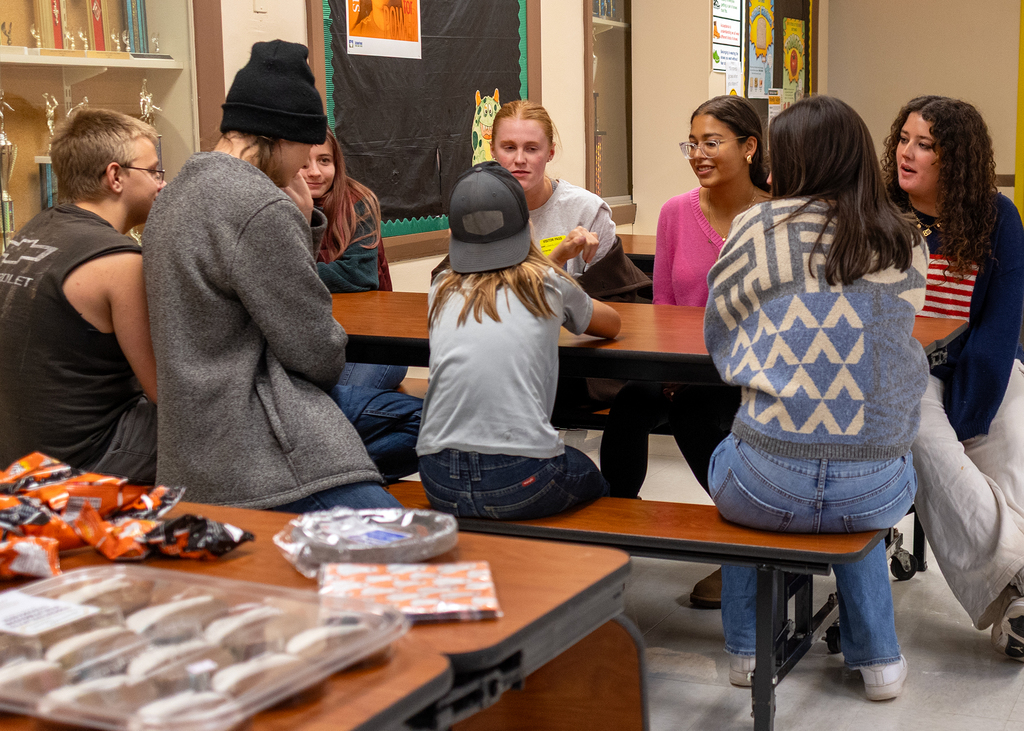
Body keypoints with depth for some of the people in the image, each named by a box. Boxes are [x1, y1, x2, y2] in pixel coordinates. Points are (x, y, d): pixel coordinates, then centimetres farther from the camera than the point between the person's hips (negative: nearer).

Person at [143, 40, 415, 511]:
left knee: (415, 419, 17)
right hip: (250, 453, -11)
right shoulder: (259, 207, -20)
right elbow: (318, 353, -13)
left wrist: (300, 225, 5)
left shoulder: (182, 191, 14)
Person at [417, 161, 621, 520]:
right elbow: (612, 323, 26)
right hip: (520, 484, -3)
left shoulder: (442, 291, 10)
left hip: (440, 485, 4)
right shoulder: (550, 285, 3)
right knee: (595, 483, 30)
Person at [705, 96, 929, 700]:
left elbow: (719, 338, 7)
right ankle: (878, 658, 37)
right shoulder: (908, 246, 3)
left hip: (773, 487, -2)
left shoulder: (760, 228, -5)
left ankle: (747, 649, 37)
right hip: (880, 494, 3)